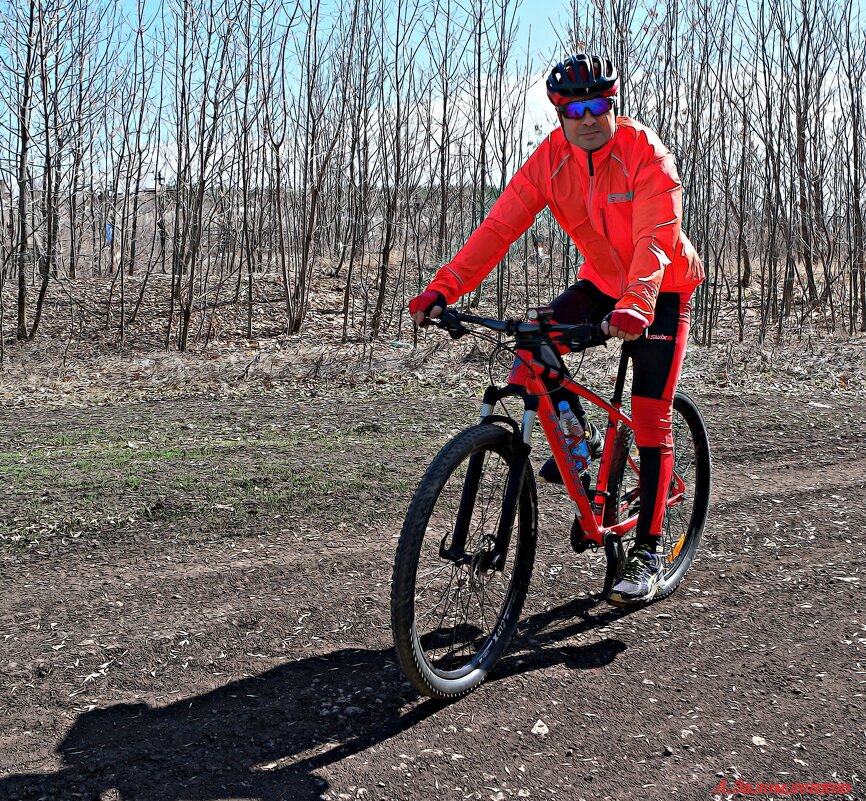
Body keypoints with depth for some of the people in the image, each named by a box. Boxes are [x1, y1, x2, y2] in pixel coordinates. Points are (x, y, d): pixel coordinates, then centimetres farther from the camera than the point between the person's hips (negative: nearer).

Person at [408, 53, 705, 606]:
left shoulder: (646, 153, -23)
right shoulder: (550, 160, -12)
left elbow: (655, 239, -36)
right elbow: (499, 227, -20)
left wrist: (636, 305, -54)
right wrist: (443, 288, -33)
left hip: (662, 291, -4)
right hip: (603, 282, 5)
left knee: (651, 418, -9)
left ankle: (648, 553, 0)